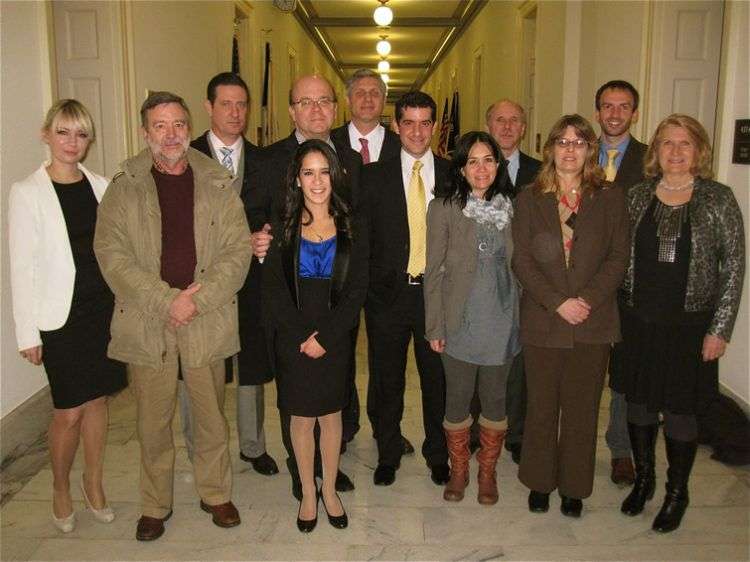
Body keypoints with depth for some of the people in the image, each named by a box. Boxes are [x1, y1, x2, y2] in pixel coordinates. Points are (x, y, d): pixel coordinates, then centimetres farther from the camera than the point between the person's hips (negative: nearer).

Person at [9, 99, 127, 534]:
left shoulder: (100, 187, 5)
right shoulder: (28, 193, -7)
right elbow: (23, 267, -8)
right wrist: (28, 333, -9)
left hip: (104, 310, 4)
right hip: (61, 315, -4)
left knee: (98, 400, 13)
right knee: (69, 411, 3)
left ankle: (94, 485, 31)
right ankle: (61, 489, 28)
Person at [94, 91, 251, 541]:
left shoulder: (218, 185, 4)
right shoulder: (124, 187, 1)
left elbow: (238, 249, -2)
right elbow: (111, 254, -7)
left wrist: (198, 300, -14)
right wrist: (167, 301, -16)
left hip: (208, 322, 1)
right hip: (146, 323, 0)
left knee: (212, 416, 12)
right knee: (153, 421, 10)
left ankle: (216, 494, 32)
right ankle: (155, 504, 29)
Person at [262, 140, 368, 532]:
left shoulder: (349, 228, 1)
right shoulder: (282, 229, 0)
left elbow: (357, 290, -4)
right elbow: (273, 290, -4)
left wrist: (325, 336, -13)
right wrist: (303, 335, -13)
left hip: (335, 339, 1)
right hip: (293, 340, 0)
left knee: (332, 415, 11)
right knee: (301, 417, 9)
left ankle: (330, 490, 28)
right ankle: (308, 493, 26)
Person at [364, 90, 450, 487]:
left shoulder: (454, 175, 3)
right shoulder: (373, 176, 1)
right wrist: (364, 286, -7)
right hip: (387, 294, 0)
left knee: (438, 380, 13)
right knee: (387, 382, 12)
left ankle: (438, 455, 33)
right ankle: (388, 456, 32)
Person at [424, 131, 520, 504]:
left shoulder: (511, 208, 4)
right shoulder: (443, 208, -6)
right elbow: (433, 271, -5)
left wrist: (523, 317, 6)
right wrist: (434, 326, -7)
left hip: (502, 321, 3)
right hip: (460, 322, -2)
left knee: (494, 398, 12)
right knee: (457, 399, 8)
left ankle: (487, 471, 31)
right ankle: (458, 470, 30)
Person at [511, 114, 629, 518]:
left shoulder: (610, 198, 5)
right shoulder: (529, 199, 5)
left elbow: (618, 257, 0)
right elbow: (521, 260, -2)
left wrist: (587, 299, -14)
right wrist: (557, 302, -13)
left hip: (593, 322, 0)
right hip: (542, 321, 0)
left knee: (582, 409, 8)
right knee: (542, 406, 9)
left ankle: (574, 487, 25)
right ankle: (539, 482, 26)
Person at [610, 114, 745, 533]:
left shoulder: (718, 199, -5)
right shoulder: (637, 196, 4)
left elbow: (734, 266, -5)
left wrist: (720, 329, -8)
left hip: (689, 325, -3)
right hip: (637, 321, 3)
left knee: (679, 410, 6)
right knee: (639, 403, 13)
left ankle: (677, 493, 27)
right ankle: (644, 479, 35)